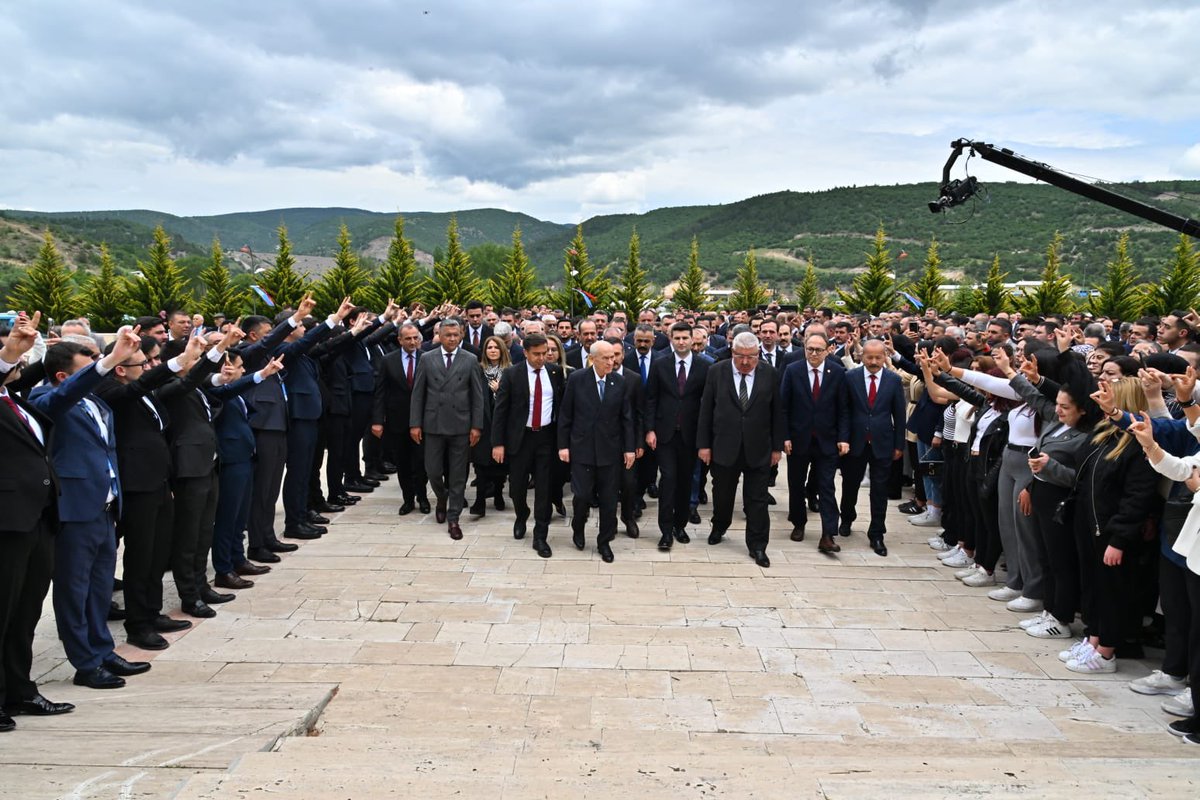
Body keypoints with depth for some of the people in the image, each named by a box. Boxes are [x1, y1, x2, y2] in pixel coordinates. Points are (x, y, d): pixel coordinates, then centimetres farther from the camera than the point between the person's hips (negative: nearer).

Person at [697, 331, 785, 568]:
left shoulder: (769, 373, -3)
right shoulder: (716, 372, -4)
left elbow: (777, 412, 1)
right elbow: (706, 410, -1)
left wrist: (777, 446, 1)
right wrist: (704, 444, -2)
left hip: (758, 449, 0)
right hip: (724, 447, 1)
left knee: (757, 500, 4)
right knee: (722, 494, 16)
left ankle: (757, 546, 15)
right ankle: (718, 528, 41)